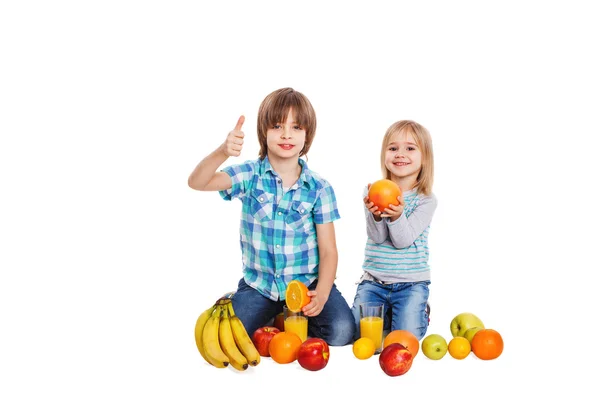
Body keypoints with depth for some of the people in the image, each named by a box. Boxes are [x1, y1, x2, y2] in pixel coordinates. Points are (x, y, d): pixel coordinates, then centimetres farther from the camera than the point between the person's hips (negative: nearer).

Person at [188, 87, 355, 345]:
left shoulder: (319, 188, -5)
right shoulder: (250, 176, -5)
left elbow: (328, 250, -5)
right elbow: (197, 183, -20)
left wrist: (321, 294, -22)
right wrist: (222, 152, -40)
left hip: (308, 282, 0)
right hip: (259, 283, 0)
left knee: (341, 332, -23)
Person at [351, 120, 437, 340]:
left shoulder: (426, 200, -7)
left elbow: (403, 240, -17)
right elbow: (377, 237, -12)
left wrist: (397, 215, -36)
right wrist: (375, 215, -33)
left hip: (411, 283, -2)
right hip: (373, 281, 2)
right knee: (353, 332, -10)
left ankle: (420, 313, 18)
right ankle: (385, 314, 20)